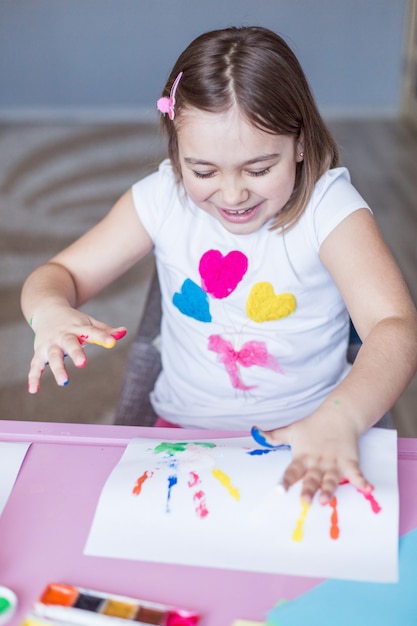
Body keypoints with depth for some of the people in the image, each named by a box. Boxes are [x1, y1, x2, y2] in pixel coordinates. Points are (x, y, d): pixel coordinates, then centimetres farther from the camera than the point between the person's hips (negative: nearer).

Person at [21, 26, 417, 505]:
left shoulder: (328, 207, -16)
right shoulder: (163, 199, -8)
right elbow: (61, 274, -3)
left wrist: (339, 420, -48)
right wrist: (49, 311, -29)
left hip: (306, 435, -1)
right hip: (187, 428, 1)